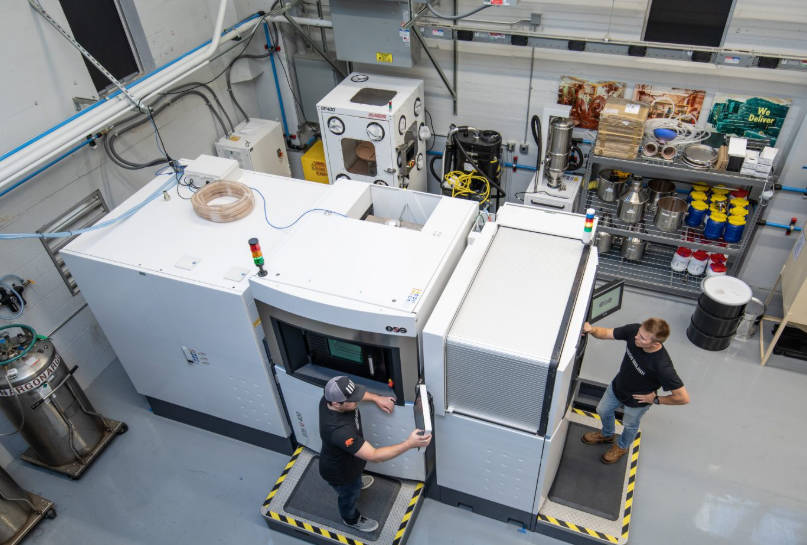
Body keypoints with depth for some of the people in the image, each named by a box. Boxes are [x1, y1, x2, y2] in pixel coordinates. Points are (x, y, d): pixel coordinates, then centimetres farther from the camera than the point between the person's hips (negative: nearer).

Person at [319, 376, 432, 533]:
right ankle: (351, 519, 60)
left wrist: (376, 398, -14)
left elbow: (354, 393, -2)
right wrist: (409, 444, -47)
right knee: (350, 495, 28)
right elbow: (374, 455, -46)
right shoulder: (339, 430, -50)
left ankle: (356, 481, 74)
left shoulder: (331, 397, -27)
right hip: (339, 473, -6)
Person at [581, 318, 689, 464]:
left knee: (630, 425, 28)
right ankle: (607, 435, 64)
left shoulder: (662, 366, -44)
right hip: (617, 387, 5)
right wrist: (592, 330, -36)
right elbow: (607, 333, -15)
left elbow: (683, 398, -34)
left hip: (637, 402, -5)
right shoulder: (634, 330, -31)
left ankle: (622, 446, 62)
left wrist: (655, 399, -21)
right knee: (603, 411, 30)